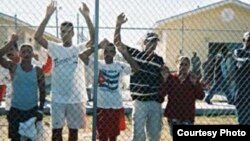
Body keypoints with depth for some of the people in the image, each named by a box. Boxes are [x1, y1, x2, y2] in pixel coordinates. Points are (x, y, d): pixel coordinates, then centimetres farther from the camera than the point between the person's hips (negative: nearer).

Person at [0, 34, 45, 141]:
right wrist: (12, 42, -18)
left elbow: (42, 91, 3)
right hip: (16, 110, -1)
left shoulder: (38, 71, 0)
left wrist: (40, 109, -4)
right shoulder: (13, 67, -3)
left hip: (32, 110, 1)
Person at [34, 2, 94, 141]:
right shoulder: (55, 48, 2)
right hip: (58, 98, 0)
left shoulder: (80, 49, 1)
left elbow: (94, 38, -16)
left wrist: (87, 17, -26)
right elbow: (38, 37, -11)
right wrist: (48, 16, -20)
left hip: (76, 98, 0)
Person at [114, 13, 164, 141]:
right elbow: (117, 42, -5)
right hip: (140, 101, -3)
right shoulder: (134, 54, 1)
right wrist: (118, 25, -17)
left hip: (155, 101, 4)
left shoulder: (159, 60, 9)